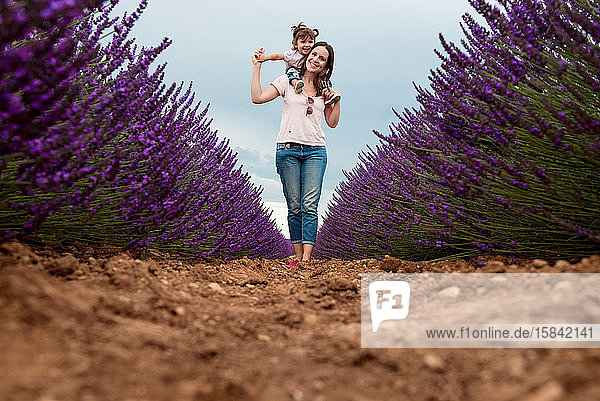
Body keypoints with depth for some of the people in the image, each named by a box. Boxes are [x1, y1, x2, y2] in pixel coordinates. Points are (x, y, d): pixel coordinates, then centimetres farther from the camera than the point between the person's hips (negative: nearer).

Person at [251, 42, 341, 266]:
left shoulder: (324, 89, 16)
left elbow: (332, 123, 18)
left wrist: (336, 100, 5)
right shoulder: (288, 81, 8)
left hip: (315, 151, 1)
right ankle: (297, 256, 7)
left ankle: (306, 258, -15)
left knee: (309, 206, -12)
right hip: (288, 149, -1)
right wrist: (257, 66, 2)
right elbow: (257, 97, 0)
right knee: (294, 207, -1)